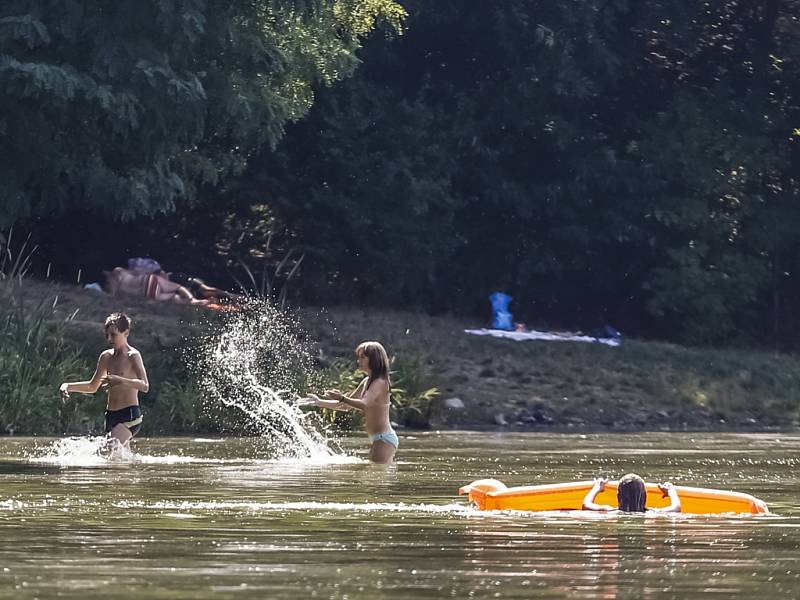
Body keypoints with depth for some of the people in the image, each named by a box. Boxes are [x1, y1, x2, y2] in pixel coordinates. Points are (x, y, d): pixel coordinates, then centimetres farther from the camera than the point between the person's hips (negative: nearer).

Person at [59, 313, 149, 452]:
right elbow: (92, 387, 25)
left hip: (130, 415, -8)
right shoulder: (106, 357, 12)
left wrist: (120, 381, -37)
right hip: (111, 416, 8)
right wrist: (68, 386, 13)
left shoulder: (132, 356, -9)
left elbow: (144, 386, -23)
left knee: (113, 447, -30)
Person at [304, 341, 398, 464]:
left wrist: (341, 398, -38)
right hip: (378, 439, 11)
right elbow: (347, 405, 22)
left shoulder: (380, 382, -14)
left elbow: (364, 405, -29)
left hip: (384, 438, -11)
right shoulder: (367, 382, 16)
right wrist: (319, 402, 16)